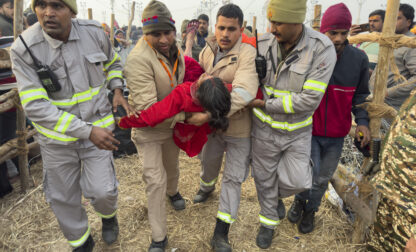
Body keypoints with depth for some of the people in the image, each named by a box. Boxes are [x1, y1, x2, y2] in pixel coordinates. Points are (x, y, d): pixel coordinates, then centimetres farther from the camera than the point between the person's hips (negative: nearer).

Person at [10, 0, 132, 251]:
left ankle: (109, 215, 36)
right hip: (56, 137, 0)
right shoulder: (23, 49, -17)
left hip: (98, 128, 0)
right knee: (63, 197, 14)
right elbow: (36, 106, -21)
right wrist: (87, 130, -26)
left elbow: (113, 63, 12)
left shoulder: (94, 32, -10)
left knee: (102, 190, -4)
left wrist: (117, 91, -6)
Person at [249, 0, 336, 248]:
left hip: (297, 131, -1)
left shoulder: (322, 49, -19)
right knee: (264, 179, 15)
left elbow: (310, 99, -24)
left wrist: (265, 105, -22)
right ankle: (269, 220, 42)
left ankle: (278, 195, 37)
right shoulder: (263, 44, -10)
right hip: (264, 128, 2)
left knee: (298, 181, -1)